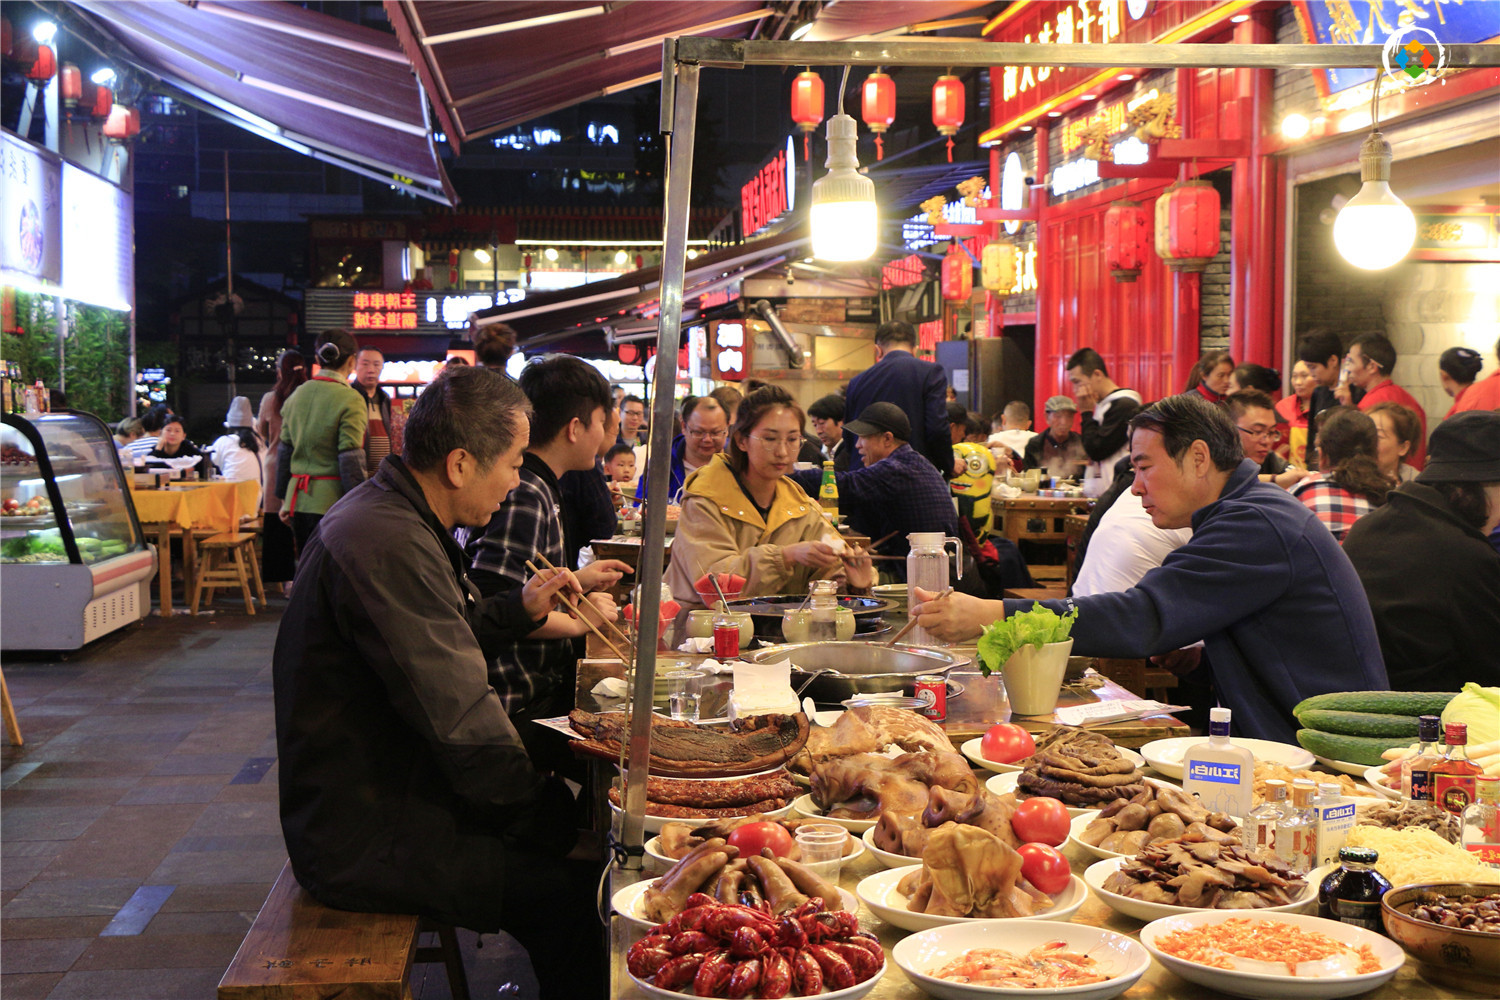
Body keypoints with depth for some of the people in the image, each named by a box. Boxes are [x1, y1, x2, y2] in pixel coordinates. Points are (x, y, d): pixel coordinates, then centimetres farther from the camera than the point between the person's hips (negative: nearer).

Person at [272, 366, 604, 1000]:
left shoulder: (388, 514, 7)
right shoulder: (390, 547, -27)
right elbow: (464, 727, -26)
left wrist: (518, 610, 10)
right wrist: (537, 799, -11)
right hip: (364, 841, -11)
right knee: (574, 890, -14)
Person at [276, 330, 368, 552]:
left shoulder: (296, 396, 10)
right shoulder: (350, 400, -11)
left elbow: (284, 451, 15)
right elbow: (351, 460, -14)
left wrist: (285, 500, 22)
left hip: (299, 500, 7)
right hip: (332, 500, -6)